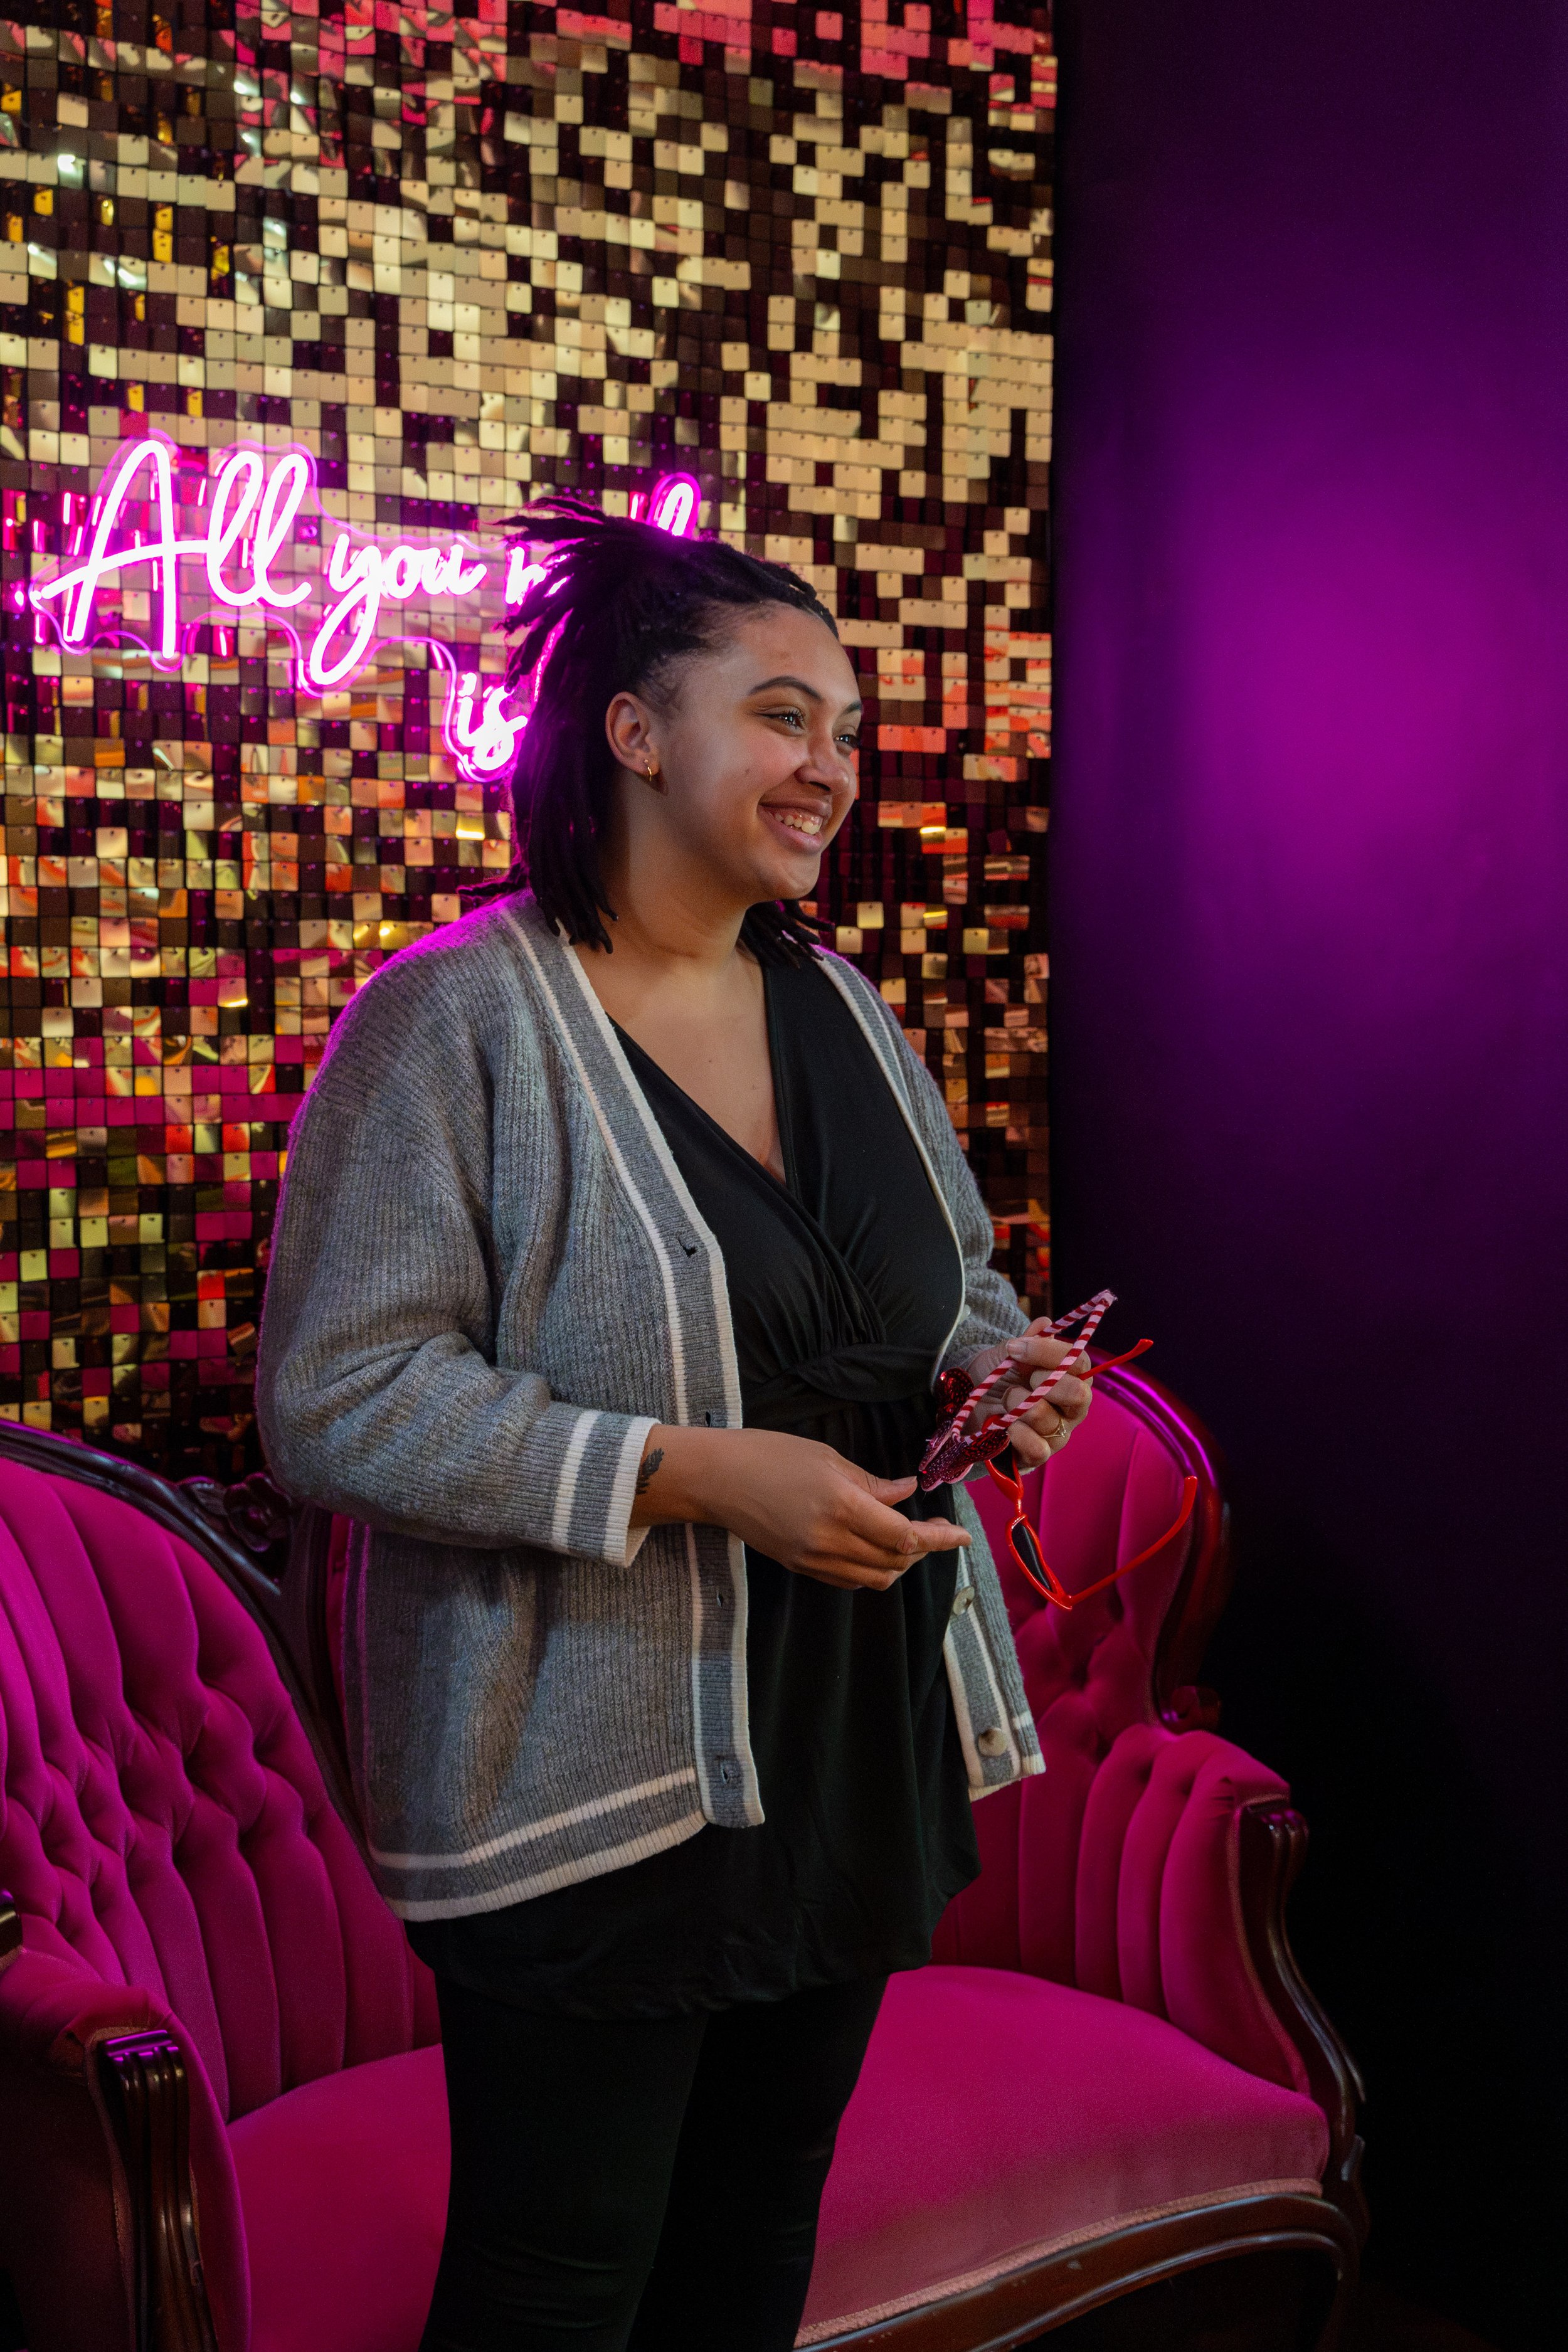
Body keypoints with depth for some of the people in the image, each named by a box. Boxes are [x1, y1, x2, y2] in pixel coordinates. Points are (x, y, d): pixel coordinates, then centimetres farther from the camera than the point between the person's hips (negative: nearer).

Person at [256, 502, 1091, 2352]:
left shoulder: (837, 1004, 9)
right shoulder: (455, 1018, -14)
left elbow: (944, 1284, 21)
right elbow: (335, 1403, -19)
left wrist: (999, 1360, -4)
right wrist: (691, 1474, -25)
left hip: (856, 1739, 7)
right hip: (595, 1780, -6)